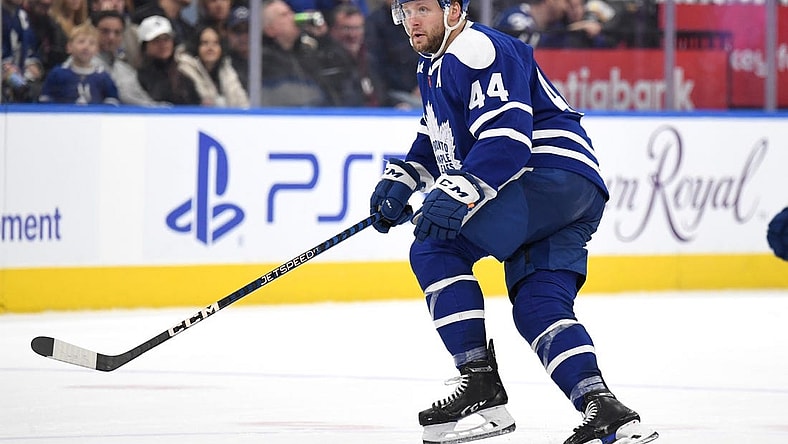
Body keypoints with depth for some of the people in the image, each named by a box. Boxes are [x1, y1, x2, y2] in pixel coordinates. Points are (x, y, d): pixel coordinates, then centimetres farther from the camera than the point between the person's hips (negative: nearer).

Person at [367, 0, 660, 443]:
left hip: (555, 172, -11)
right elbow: (437, 136, 37)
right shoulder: (435, 65, 23)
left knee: (434, 248, -11)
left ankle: (481, 383, -15)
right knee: (537, 306, -1)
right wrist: (401, 178, 20)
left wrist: (457, 194, -32)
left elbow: (507, 138, -23)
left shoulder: (479, 50, -12)